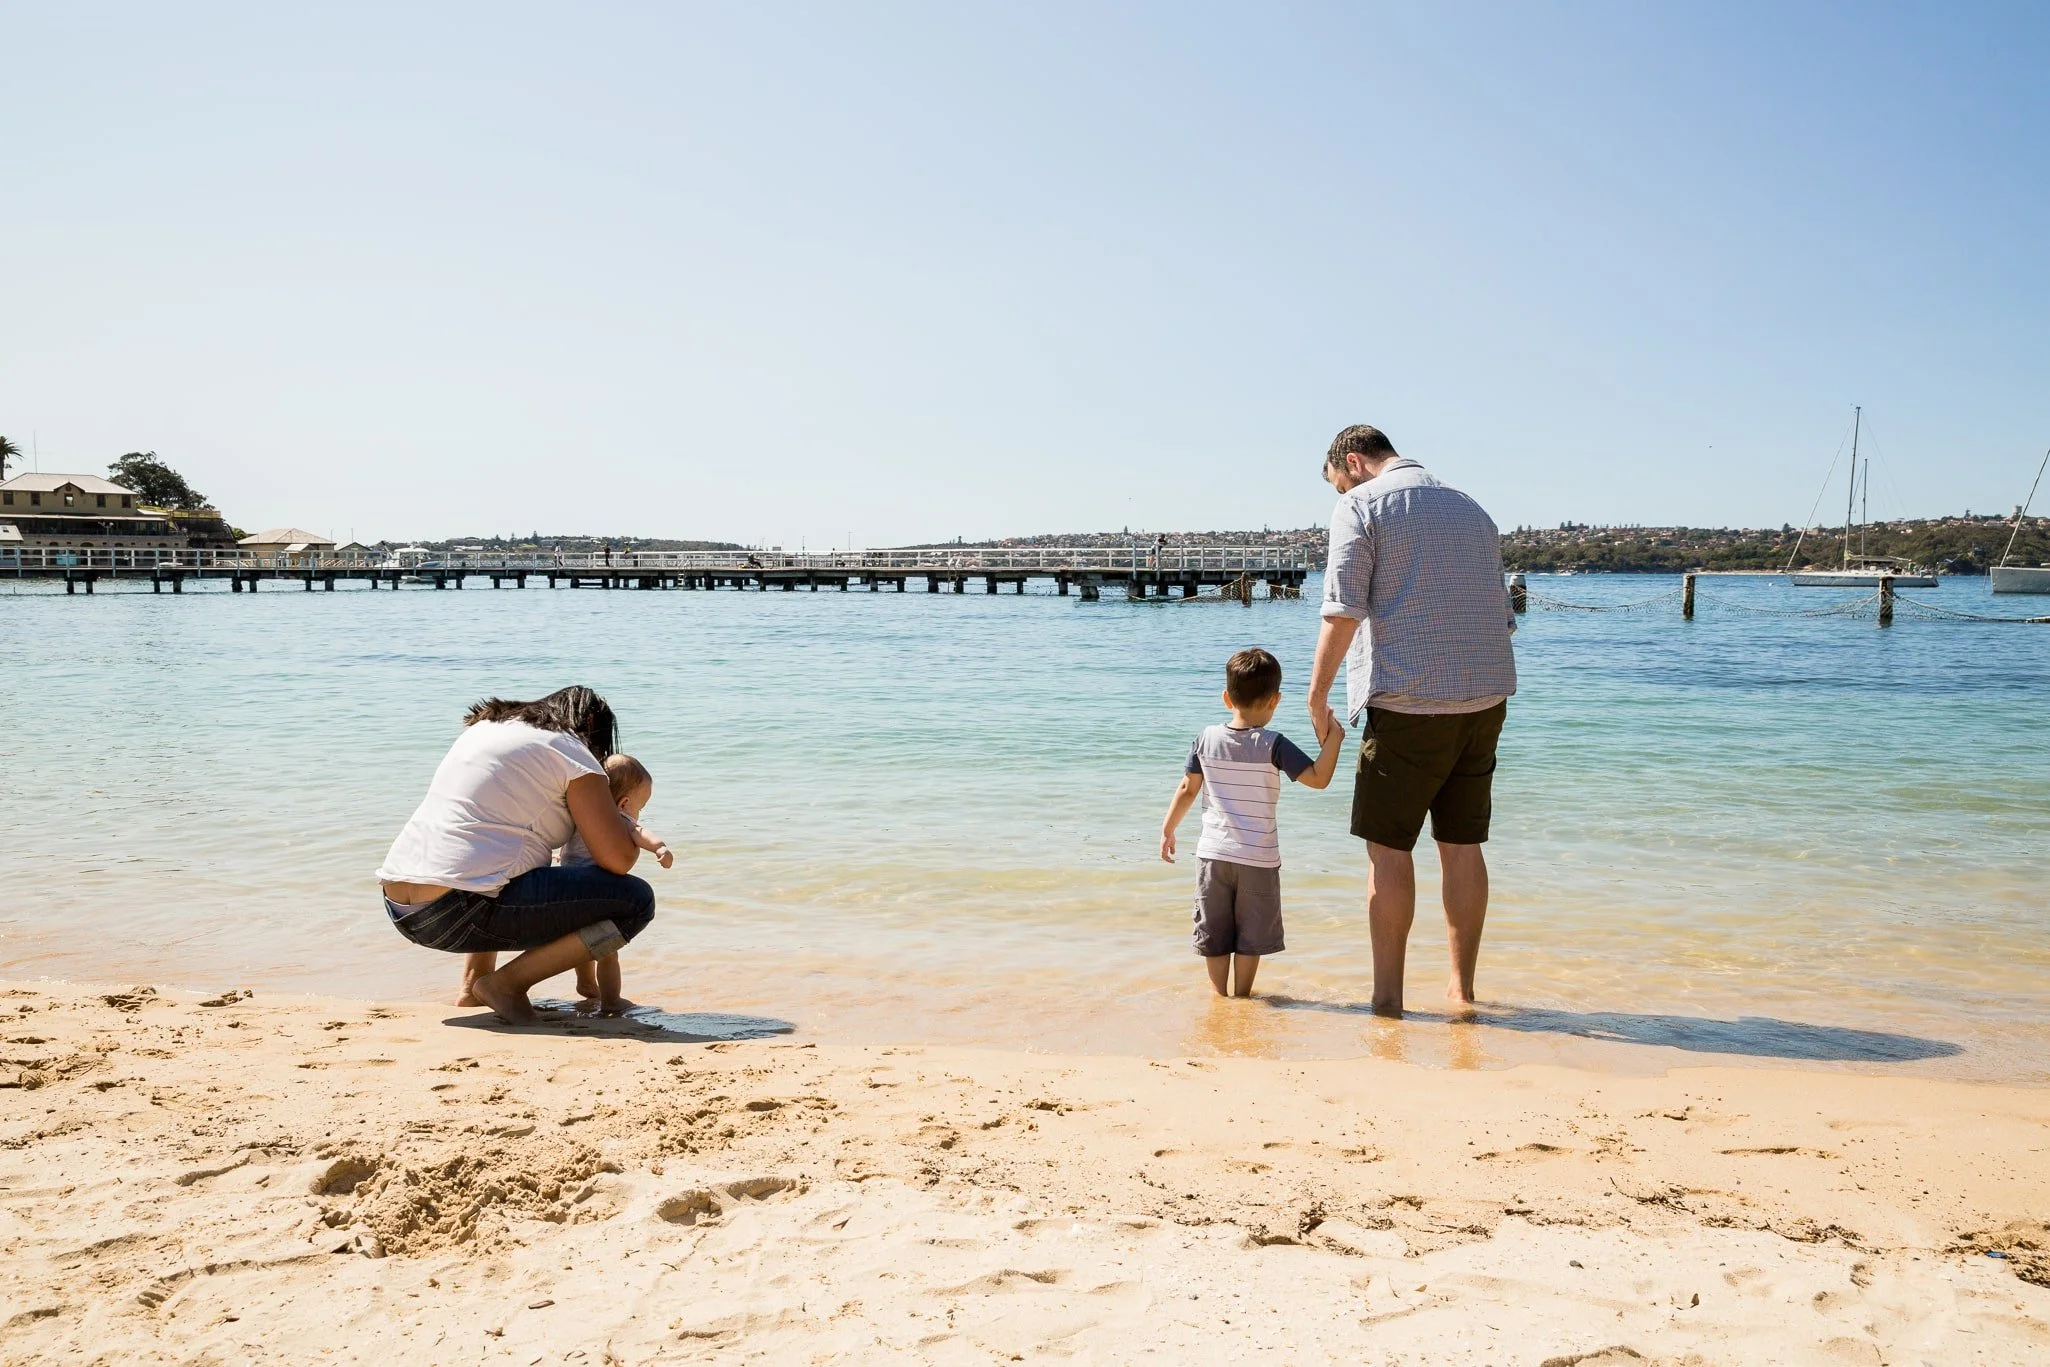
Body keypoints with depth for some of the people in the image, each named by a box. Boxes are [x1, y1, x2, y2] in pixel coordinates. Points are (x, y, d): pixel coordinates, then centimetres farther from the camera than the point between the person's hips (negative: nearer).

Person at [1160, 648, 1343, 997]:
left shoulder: (1207, 739, -2)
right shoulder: (1274, 745, -13)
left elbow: (1187, 789, 5)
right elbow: (1318, 779, -16)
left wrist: (1168, 829, 15)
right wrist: (1332, 741, -7)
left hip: (1213, 853, 3)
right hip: (1259, 858, -3)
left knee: (1214, 934, 14)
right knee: (1250, 936, 12)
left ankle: (1220, 994, 21)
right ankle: (1240, 995, 18)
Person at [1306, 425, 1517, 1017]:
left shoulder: (1361, 506, -2)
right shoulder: (1471, 508, 19)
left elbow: (1343, 612, -13)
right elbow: (1500, 617, 20)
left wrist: (1316, 695, -5)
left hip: (1408, 702, -6)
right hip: (1486, 699, 6)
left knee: (1388, 848, 2)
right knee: (1462, 846, 12)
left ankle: (1388, 994, 5)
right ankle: (1462, 987, 19)